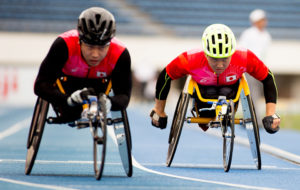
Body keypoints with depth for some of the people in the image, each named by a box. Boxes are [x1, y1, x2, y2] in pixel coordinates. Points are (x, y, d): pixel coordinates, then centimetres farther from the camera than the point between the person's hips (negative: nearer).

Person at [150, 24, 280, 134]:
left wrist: (271, 114, -24)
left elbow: (268, 78, -21)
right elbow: (165, 77, -22)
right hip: (203, 88, -1)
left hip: (230, 87, 1)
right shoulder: (190, 60, -38)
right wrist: (159, 111, -9)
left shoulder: (245, 58, -37)